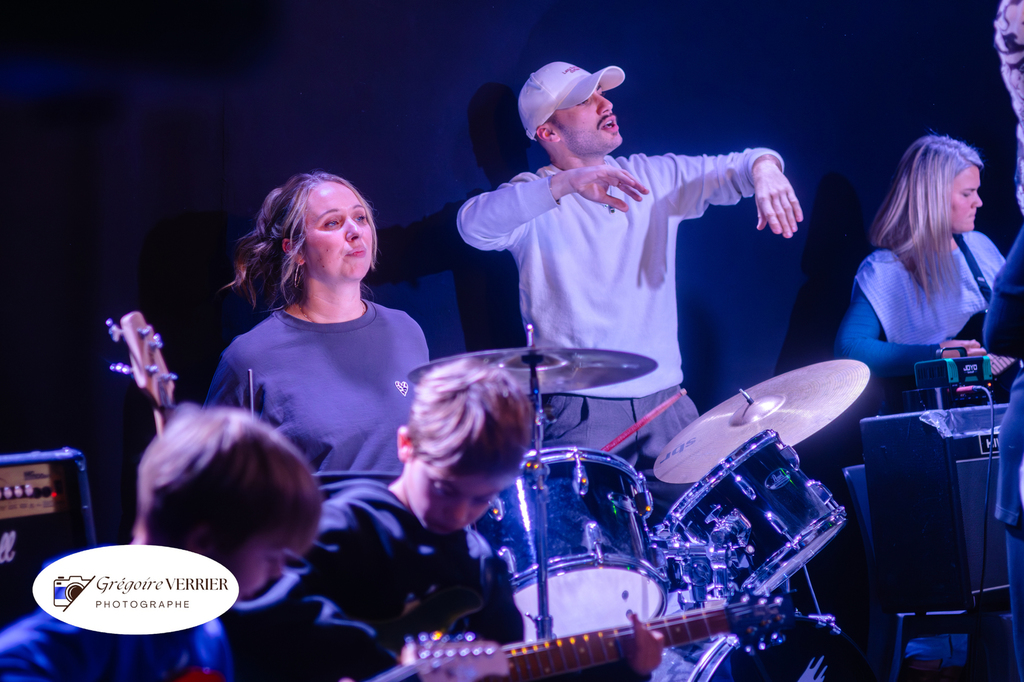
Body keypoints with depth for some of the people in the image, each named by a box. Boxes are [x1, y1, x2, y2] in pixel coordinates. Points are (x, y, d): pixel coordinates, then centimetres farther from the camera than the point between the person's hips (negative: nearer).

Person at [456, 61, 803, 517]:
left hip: (665, 404, 4)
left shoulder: (656, 177, 11)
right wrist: (566, 182, -34)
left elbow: (729, 171, 5)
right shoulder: (533, 200, -4)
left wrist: (763, 168, -20)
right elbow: (474, 225, -23)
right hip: (580, 413, -4)